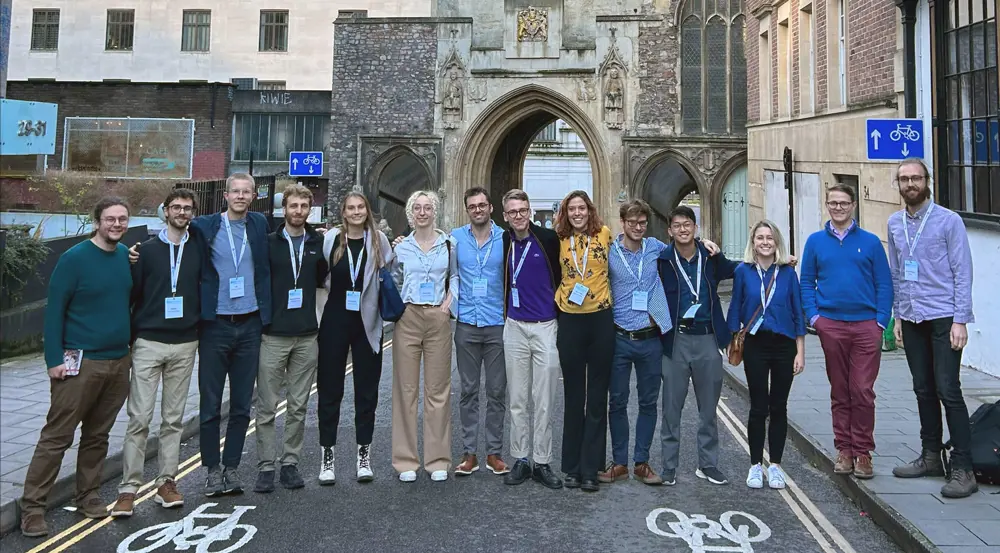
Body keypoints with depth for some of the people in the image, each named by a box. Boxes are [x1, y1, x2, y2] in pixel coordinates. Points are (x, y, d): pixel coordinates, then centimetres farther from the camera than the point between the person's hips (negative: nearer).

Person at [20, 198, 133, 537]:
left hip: (119, 362, 5)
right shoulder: (74, 259, -9)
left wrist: (132, 347, 15)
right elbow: (54, 311, -8)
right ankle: (32, 507, 11)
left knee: (98, 436, 14)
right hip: (80, 363, -5)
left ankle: (88, 496, 26)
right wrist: (55, 359, -12)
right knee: (56, 437, 0)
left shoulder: (127, 256, 6)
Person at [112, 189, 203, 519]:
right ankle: (128, 488, 6)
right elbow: (131, 294, 1)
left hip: (185, 345, 2)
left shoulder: (198, 250, 6)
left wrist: (202, 331, 1)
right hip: (148, 343, -2)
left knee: (174, 418, 8)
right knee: (140, 418, -2)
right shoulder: (147, 249, 2)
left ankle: (166, 482, 17)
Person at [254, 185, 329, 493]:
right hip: (273, 335, -2)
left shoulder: (318, 243, 8)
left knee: (298, 407, 9)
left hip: (307, 337, 2)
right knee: (267, 407, 2)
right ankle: (266, 466, 13)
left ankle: (290, 463, 20)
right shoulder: (269, 242, 1)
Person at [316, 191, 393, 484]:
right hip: (334, 322, 0)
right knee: (329, 388, 5)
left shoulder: (378, 239, 2)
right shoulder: (331, 238, 0)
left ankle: (364, 454, 18)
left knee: (367, 389, 7)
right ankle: (328, 455, 15)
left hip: (367, 323, 1)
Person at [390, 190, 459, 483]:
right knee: (405, 388, 1)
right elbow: (393, 283, 15)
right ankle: (406, 460, 9)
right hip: (408, 319, 1)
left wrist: (448, 304, 0)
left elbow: (455, 277, 12)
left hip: (438, 319, 0)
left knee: (438, 389, 2)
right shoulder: (402, 247, 8)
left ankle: (438, 459, 11)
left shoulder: (448, 244, 6)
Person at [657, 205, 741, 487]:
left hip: (707, 339, 3)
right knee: (672, 407, 5)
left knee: (709, 407, 12)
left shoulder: (711, 257, 5)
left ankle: (708, 464, 26)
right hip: (676, 339, -2)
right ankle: (669, 466, 16)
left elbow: (736, 268, 22)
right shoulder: (662, 260, -3)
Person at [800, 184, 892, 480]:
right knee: (840, 391, 9)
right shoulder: (816, 241, 7)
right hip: (830, 325, 1)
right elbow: (806, 282, 8)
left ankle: (863, 451, 11)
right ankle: (844, 449, 19)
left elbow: (884, 284, 3)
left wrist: (881, 320, -6)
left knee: (863, 391, -1)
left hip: (866, 326, -1)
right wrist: (813, 316, -3)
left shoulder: (870, 242, 4)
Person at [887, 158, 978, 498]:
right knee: (924, 391, 13)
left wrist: (960, 320, -13)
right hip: (911, 319, 5)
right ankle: (930, 457, 24)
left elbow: (963, 273, -7)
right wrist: (898, 315, 12)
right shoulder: (894, 224, 10)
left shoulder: (948, 221, -5)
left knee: (948, 391, -7)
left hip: (943, 318, -5)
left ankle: (963, 469, 0)